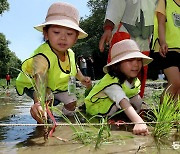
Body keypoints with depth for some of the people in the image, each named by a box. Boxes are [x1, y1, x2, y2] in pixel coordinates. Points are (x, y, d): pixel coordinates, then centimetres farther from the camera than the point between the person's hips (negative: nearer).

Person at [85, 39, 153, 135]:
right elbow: (124, 104, -53)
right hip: (96, 106, -6)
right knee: (114, 105, -36)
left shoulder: (136, 81, -11)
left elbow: (134, 102, 0)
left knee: (137, 100, -14)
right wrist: (139, 122, -65)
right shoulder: (112, 82, -38)